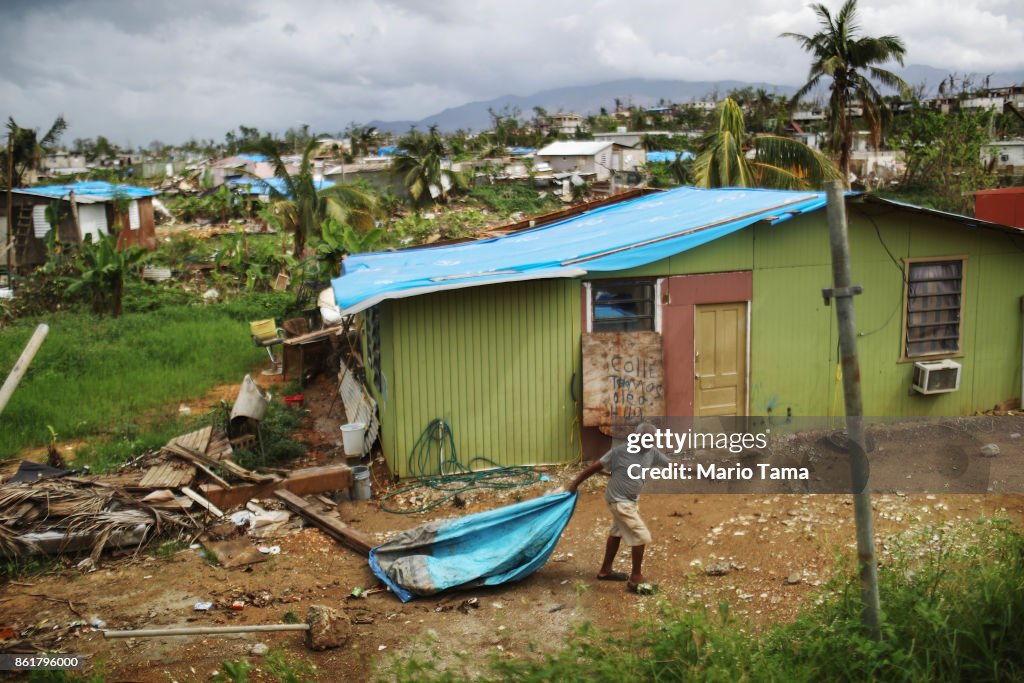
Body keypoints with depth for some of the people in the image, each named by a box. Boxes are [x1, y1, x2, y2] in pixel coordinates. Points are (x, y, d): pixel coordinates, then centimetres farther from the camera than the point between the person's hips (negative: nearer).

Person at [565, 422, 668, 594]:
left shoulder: (652, 453, -7)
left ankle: (605, 570, 37)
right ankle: (635, 579, 5)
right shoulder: (620, 451, -24)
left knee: (617, 533, 20)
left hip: (630, 500, 8)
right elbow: (595, 466, -17)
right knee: (641, 536, -7)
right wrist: (575, 484, -14)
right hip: (619, 500, -8)